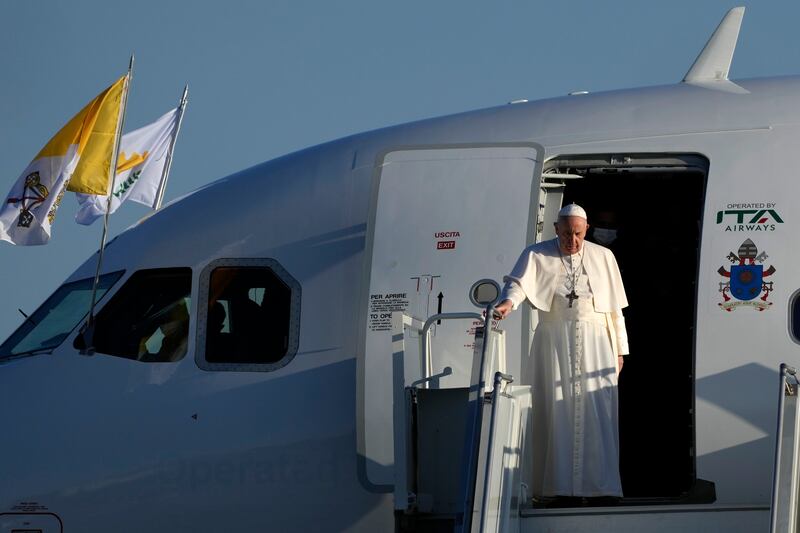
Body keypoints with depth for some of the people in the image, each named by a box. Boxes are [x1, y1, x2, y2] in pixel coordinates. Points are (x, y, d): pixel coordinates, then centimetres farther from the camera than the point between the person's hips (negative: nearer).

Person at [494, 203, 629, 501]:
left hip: (595, 343, 1)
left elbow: (615, 308, 15)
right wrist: (507, 304, -36)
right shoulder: (537, 256, 5)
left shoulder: (602, 257, 13)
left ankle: (599, 483, -7)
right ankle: (557, 484, -3)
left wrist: (619, 349, 12)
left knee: (597, 412, -6)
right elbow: (519, 283, -14)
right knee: (557, 410, -5)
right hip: (555, 342, -1)